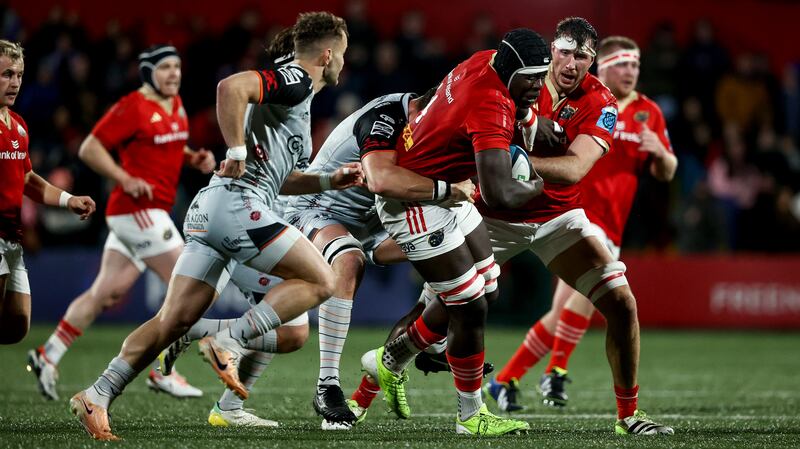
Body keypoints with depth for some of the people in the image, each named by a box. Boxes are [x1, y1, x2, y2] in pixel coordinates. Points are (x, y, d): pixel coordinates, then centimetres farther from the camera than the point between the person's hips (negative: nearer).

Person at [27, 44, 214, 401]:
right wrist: (125, 179, -20)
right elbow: (89, 148, -11)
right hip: (137, 210, -9)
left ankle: (48, 356, 18)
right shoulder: (132, 107, -11)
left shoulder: (176, 105, 14)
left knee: (107, 295, 11)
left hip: (152, 212, 9)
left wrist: (195, 158, 10)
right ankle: (163, 372, -5)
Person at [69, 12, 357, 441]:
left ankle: (97, 396, -4)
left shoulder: (295, 90, 26)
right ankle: (227, 344, -11)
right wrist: (238, 152, -19)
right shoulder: (293, 80, -3)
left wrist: (329, 180, 22)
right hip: (238, 204, -9)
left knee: (174, 320, 4)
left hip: (208, 211, 9)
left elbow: (277, 178, 32)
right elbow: (230, 87, -22)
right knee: (319, 281, -2)